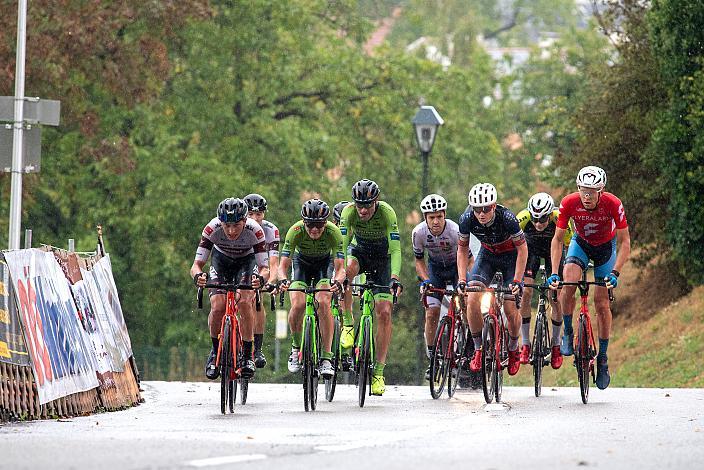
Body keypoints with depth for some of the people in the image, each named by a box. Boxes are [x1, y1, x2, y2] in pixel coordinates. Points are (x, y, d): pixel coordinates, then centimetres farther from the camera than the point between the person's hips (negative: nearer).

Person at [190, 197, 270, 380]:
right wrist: (198, 275, -56)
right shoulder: (212, 229, -33)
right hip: (221, 260, 1)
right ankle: (215, 351, 5)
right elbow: (196, 264, -32)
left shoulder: (255, 231, -35)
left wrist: (260, 278, -58)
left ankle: (247, 355, -11)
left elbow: (264, 268, -34)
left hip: (246, 261, -1)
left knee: (244, 302, -26)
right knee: (217, 307, -20)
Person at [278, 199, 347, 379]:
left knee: (323, 302, -26)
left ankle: (326, 357, -22)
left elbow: (340, 268, -34)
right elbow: (283, 265, -32)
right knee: (298, 305, -22)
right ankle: (296, 348, 3)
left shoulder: (333, 232, -32)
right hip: (301, 262, 1)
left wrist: (338, 281, -56)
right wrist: (283, 280, -54)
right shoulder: (296, 231, -32)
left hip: (325, 263, -1)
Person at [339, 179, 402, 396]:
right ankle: (348, 324, -20)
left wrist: (395, 278, -49)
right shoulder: (349, 211, -26)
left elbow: (396, 249, -35)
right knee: (346, 270, -37)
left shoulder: (386, 213, -30)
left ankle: (378, 372, -6)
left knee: (384, 313, -11)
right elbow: (341, 244, -32)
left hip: (382, 257, -1)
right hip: (359, 250, 1)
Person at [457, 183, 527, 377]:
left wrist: (517, 281, -24)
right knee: (472, 299, -19)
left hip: (511, 256, -3)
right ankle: (478, 350, -6)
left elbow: (522, 249, -21)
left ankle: (513, 350, 18)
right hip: (487, 255, 3)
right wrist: (462, 280, -17)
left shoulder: (507, 218, -34)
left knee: (510, 308, -9)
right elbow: (462, 250, -9)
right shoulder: (467, 219, -25)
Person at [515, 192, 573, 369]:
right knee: (525, 292, -16)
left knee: (555, 299, -8)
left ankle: (556, 344, 11)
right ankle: (525, 344, -7)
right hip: (531, 247, 0)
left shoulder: (559, 219, -35)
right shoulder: (523, 218, -34)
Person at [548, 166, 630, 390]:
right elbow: (558, 239, -20)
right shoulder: (569, 203, -29)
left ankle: (603, 359, 8)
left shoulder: (613, 205, -32)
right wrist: (554, 273, -29)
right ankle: (568, 333, -8)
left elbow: (625, 243, -24)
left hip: (606, 246, -1)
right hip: (581, 243, 1)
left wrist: (615, 273, -35)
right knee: (568, 281, -28)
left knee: (602, 303, -4)